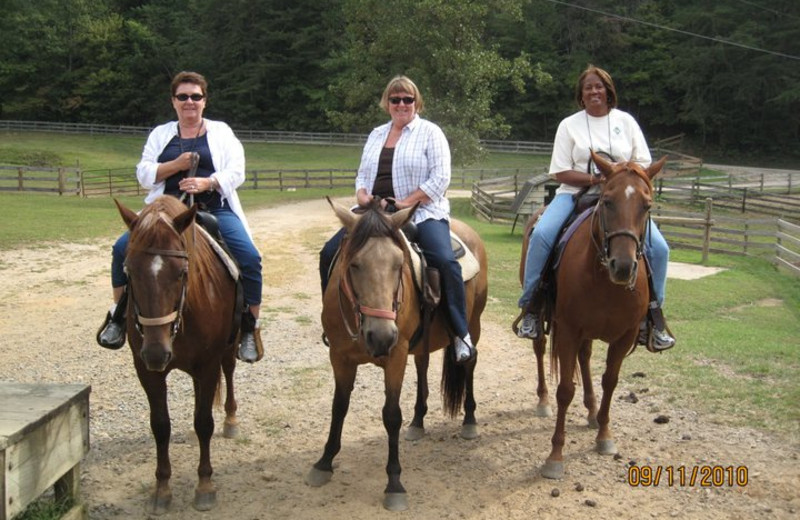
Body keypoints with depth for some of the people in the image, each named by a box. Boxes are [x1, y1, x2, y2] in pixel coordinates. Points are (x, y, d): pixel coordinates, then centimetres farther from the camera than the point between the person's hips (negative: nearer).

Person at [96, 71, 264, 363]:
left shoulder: (221, 132, 11)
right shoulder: (161, 134, 16)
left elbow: (236, 172, 0)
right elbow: (144, 175, 6)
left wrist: (207, 182, -19)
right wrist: (176, 165, -11)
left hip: (215, 209, -2)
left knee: (249, 257, -24)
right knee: (123, 248, -17)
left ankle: (249, 327, -8)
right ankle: (118, 316, 2)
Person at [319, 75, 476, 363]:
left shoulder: (430, 132, 1)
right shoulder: (376, 135, 19)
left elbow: (440, 178, -9)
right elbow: (363, 174, 21)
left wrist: (406, 202, -18)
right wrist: (362, 194, -3)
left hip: (421, 212, -5)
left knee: (445, 261, -29)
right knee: (330, 253, -6)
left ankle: (462, 333, -18)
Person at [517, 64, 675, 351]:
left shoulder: (626, 121, 11)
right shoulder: (569, 125, 6)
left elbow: (643, 165, 9)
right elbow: (560, 173, 0)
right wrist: (595, 179, -16)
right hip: (576, 194, -1)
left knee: (658, 247, -17)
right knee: (541, 235, -29)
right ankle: (530, 307, -15)